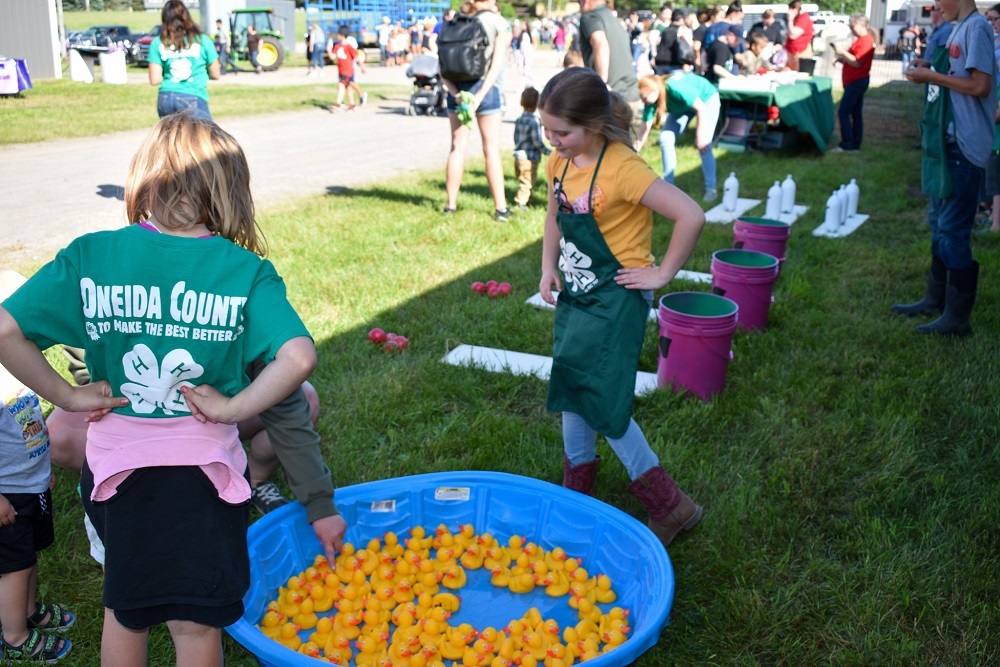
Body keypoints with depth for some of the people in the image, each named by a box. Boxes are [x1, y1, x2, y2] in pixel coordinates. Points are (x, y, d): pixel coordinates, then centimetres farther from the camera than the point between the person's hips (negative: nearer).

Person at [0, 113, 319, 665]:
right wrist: (234, 408, -12)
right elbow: (298, 358, -23)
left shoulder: (90, 255, -8)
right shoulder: (245, 270, -11)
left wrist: (67, 396, -5)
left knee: (123, 607, 25)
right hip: (204, 467, -2)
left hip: (114, 460, 2)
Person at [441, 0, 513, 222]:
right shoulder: (497, 22, 1)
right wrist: (479, 96, -14)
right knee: (492, 149, 1)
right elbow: (497, 65, -10)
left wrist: (455, 92, -8)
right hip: (485, 87, -3)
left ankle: (450, 204, 11)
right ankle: (500, 208, 2)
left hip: (457, 89, 3)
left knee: (458, 146, 9)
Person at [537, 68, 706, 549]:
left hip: (615, 299, -8)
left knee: (603, 402, -7)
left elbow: (691, 216, -28)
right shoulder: (560, 163, 1)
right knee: (573, 394, 15)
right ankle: (576, 492, 33)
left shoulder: (623, 169, -23)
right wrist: (548, 266, 9)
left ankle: (669, 507, 7)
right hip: (574, 295, 8)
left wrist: (663, 274, -19)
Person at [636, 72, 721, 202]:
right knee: (665, 138, -6)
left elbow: (702, 108, -34)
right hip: (682, 106, 6)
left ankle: (711, 188, -5)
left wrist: (700, 136, -34)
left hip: (706, 100, -6)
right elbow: (645, 126, -15)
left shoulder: (676, 88, -41)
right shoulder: (651, 98, -23)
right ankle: (668, 184, 6)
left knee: (703, 145, -18)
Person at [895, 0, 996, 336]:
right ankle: (936, 299, 29)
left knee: (953, 230, -6)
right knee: (939, 223, 17)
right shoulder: (960, 29, 14)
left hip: (964, 145, -10)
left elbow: (980, 85, -20)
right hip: (948, 142, 10)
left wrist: (932, 76, -14)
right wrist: (930, 75, 6)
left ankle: (958, 317, 1)